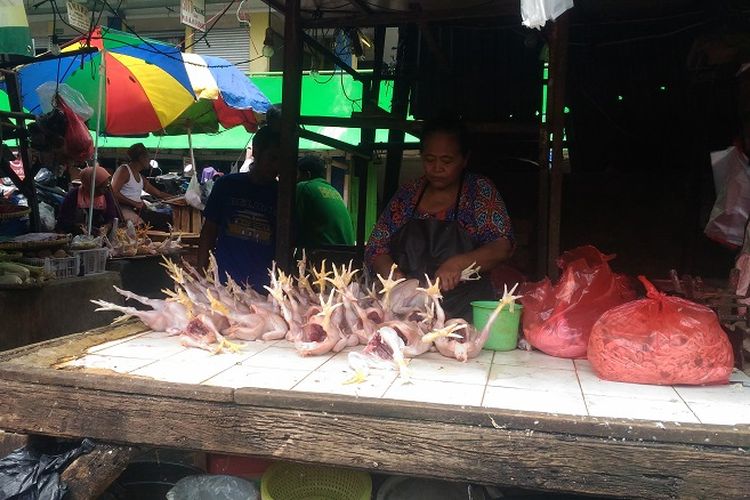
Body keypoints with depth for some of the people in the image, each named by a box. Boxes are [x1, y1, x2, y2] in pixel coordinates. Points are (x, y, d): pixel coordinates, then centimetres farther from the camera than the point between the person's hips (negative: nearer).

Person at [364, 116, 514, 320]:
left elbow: (502, 246, -3)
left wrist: (458, 263, -20)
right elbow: (375, 248, 11)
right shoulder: (407, 195, 12)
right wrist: (393, 275, -10)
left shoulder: (479, 190, 5)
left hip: (464, 311, -2)